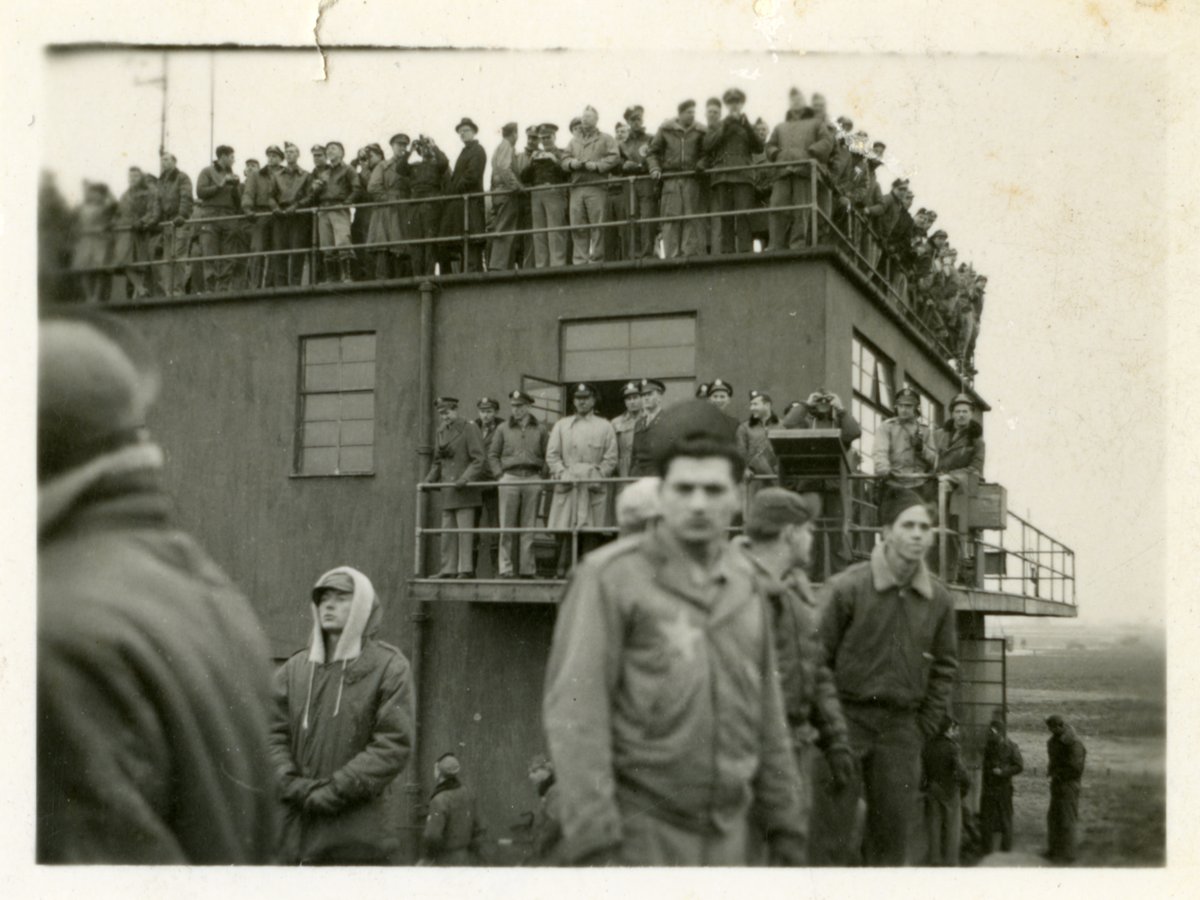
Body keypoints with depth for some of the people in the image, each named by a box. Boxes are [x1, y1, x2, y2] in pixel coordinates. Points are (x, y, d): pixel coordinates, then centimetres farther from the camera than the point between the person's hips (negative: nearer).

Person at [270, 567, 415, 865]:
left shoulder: (389, 667, -2)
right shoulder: (296, 668, 11)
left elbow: (395, 745, -9)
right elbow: (273, 736, 8)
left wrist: (336, 789, -14)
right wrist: (294, 785, -9)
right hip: (300, 827, 4)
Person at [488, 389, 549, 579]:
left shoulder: (540, 429, 10)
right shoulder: (503, 428, 10)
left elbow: (548, 456, 12)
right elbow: (492, 454, 12)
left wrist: (542, 475, 0)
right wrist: (499, 474, 1)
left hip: (532, 480, 0)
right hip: (509, 480, 0)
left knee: (529, 527, 2)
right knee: (507, 527, -2)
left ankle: (527, 569, 6)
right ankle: (505, 568, 0)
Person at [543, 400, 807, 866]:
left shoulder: (746, 585, 9)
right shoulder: (611, 576, -8)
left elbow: (767, 716, 15)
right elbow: (574, 714, -13)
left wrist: (785, 826, 14)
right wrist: (593, 840, -18)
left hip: (728, 832, 5)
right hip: (642, 832, -5)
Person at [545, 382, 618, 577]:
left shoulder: (605, 426, 10)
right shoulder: (561, 425, 14)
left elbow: (610, 459, 6)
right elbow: (552, 455, 8)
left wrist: (597, 477, -5)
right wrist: (563, 474, -5)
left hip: (594, 487, -1)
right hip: (567, 487, 1)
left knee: (591, 532, -4)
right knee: (564, 530, -5)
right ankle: (562, 570, -1)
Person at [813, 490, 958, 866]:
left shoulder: (938, 599, 3)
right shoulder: (847, 587, -10)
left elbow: (944, 666, 15)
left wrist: (925, 725, 8)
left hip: (902, 725, 4)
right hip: (847, 717, -4)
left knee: (892, 833, 9)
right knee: (831, 825, -5)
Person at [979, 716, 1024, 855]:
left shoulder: (1011, 747, -8)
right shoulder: (988, 746, 6)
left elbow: (1020, 767, -7)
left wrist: (1003, 772, -18)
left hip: (1004, 788, -4)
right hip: (988, 788, 4)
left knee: (1005, 821, 6)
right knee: (986, 820, 6)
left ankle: (1006, 851, 16)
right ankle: (985, 852, 16)